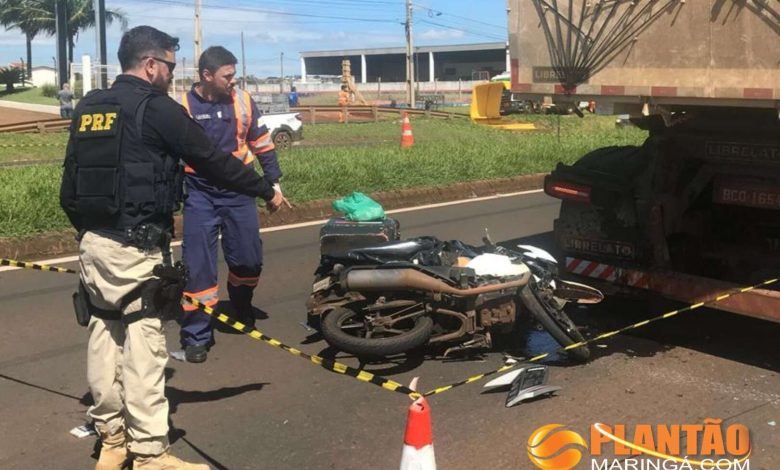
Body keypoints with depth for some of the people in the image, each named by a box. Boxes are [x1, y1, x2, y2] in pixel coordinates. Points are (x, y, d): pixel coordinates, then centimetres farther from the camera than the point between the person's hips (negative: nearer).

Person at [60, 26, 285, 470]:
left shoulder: (88, 108, 13)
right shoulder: (157, 108, -10)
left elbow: (70, 184, 17)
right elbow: (213, 160, -6)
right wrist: (267, 190, 5)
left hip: (94, 242, 8)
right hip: (137, 248, -8)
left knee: (103, 338, 13)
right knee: (143, 346, -4)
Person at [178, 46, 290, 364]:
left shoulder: (242, 101, 1)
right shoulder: (183, 106, -6)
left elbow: (262, 144, 10)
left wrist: (274, 183, 8)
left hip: (239, 192, 3)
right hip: (200, 196, -3)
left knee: (249, 259, 10)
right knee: (198, 265, -5)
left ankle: (242, 307, 39)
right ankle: (196, 335, 4)